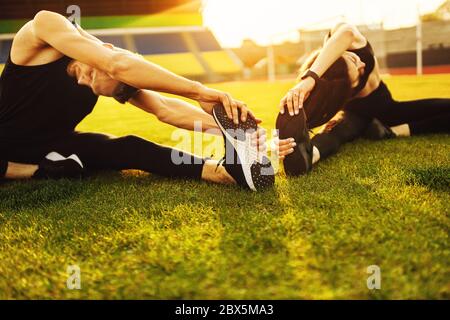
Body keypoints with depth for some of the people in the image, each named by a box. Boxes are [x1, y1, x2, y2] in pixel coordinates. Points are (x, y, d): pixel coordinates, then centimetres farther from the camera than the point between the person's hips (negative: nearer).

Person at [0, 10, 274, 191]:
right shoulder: (47, 24, -29)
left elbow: (164, 108, -23)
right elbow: (118, 64, -45)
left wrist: (225, 126, -40)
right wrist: (197, 90, -46)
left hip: (55, 147, 3)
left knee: (131, 149, -24)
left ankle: (230, 170, -37)